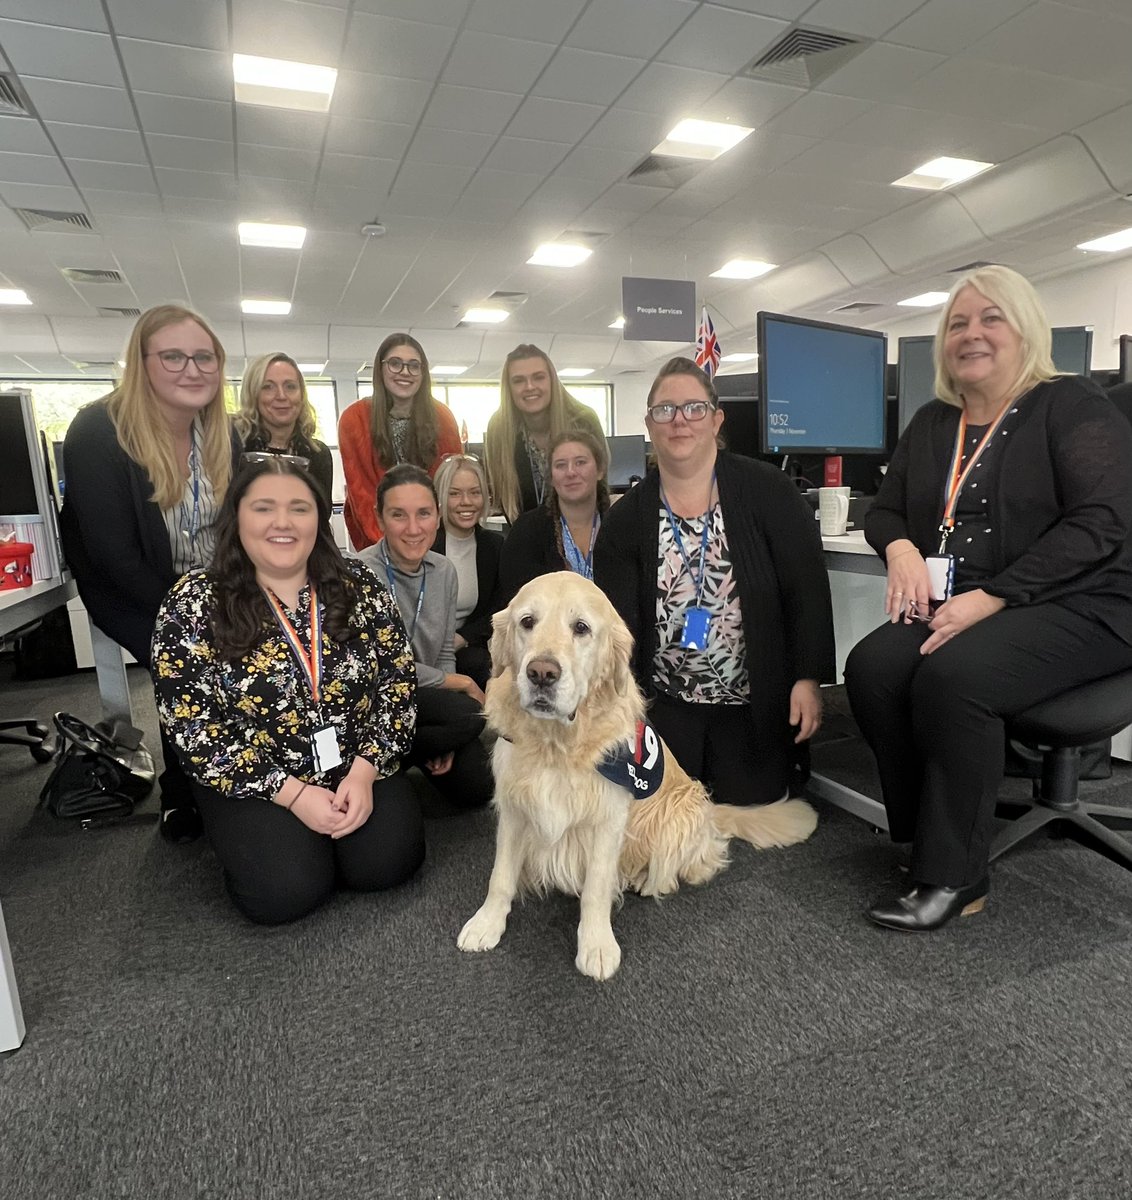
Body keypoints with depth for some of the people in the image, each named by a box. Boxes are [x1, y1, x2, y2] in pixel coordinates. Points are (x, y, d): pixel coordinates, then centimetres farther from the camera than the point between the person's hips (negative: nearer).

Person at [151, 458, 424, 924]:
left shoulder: (358, 586, -4)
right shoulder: (192, 605, -10)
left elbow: (397, 682, -2)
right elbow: (192, 728, -12)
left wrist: (365, 770, -15)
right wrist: (291, 793, -17)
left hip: (358, 767, 2)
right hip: (254, 783, -1)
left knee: (386, 862, -17)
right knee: (285, 892, -20)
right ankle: (252, 837, 13)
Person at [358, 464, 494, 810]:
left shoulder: (444, 571, -1)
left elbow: (444, 654, 6)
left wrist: (447, 739, -3)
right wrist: (464, 684, -11)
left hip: (425, 696, 6)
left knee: (476, 789, -4)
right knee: (470, 714, -27)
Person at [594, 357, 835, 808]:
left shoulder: (767, 490, -8)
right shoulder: (624, 519, -2)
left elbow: (807, 587, -7)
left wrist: (807, 678, -11)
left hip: (756, 703, -1)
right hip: (666, 704, 2)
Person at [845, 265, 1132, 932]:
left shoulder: (1073, 407, -2)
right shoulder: (933, 423, 16)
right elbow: (885, 510, 18)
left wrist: (990, 598, -23)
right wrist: (901, 548, -7)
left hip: (1077, 607, -5)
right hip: (956, 607, 5)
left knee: (952, 675, -33)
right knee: (871, 668, -23)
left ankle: (954, 875, -15)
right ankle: (929, 839, -8)